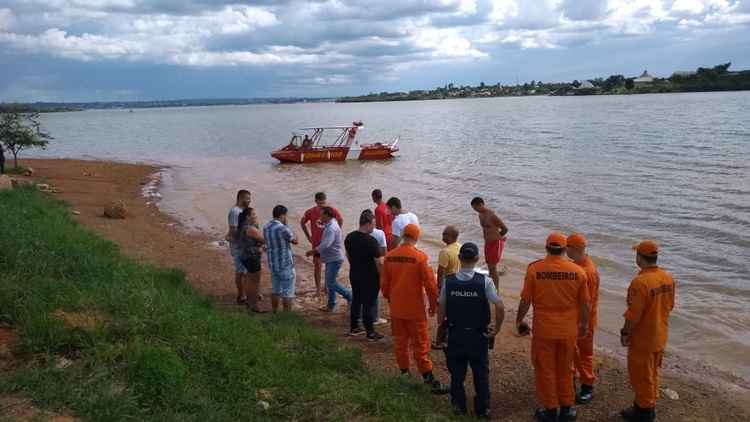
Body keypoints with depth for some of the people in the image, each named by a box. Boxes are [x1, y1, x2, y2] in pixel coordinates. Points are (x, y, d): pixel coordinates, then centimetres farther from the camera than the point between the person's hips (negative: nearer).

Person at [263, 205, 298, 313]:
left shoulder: (266, 228, 3)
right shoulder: (283, 228, -20)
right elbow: (295, 241, -6)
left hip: (273, 264, 7)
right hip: (285, 265, -7)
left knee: (275, 290, 18)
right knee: (287, 292, 3)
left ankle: (275, 313, 25)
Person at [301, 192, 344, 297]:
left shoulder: (332, 211, -11)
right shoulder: (310, 212, -11)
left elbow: (341, 220, 8)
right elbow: (302, 222, 7)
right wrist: (308, 236, 5)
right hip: (317, 243, 0)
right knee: (317, 265, 1)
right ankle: (318, 289, 9)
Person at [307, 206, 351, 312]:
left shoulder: (332, 228, -22)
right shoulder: (329, 226, 11)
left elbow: (326, 244, -31)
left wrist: (313, 251, -23)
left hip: (334, 259, -10)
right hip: (330, 259, 10)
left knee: (331, 283, -8)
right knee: (329, 282, 15)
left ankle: (350, 297, 3)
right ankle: (331, 305, 24)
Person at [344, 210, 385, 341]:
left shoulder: (349, 237, 1)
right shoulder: (371, 241, -22)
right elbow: (379, 262, -21)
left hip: (354, 275, 7)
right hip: (369, 277, -7)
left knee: (356, 300, 19)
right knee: (369, 304, 2)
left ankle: (354, 327, 30)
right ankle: (370, 333, 9)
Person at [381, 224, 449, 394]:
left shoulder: (389, 256, -3)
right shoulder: (420, 257, -16)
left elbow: (384, 282, 5)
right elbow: (430, 283, -12)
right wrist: (433, 304, 2)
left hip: (396, 308, 4)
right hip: (415, 310, -4)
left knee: (400, 342, 17)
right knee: (420, 345, 2)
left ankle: (404, 373, 27)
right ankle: (429, 380, 6)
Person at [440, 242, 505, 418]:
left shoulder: (448, 281, -10)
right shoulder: (485, 281, -15)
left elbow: (442, 308, -3)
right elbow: (500, 307, -18)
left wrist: (444, 326, 11)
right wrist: (496, 329, -6)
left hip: (455, 335, 1)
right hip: (478, 336, -1)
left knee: (457, 372, 16)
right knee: (481, 373, 14)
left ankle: (459, 406, 26)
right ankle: (482, 409, 21)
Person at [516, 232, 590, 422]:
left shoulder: (534, 269, -12)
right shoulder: (578, 271, -6)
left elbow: (525, 301, -7)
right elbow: (584, 303, 1)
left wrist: (519, 321, 8)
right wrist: (584, 324, 18)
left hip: (543, 329, -2)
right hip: (568, 330, 2)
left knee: (545, 370, 12)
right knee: (565, 370, 19)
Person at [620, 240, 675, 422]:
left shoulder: (640, 282, -27)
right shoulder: (668, 278, -2)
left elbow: (633, 314, -24)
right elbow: (670, 305, 10)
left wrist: (625, 333, -11)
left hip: (643, 338, -8)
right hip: (660, 335, 8)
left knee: (640, 374, 8)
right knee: (652, 372, 21)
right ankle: (649, 406, 34)